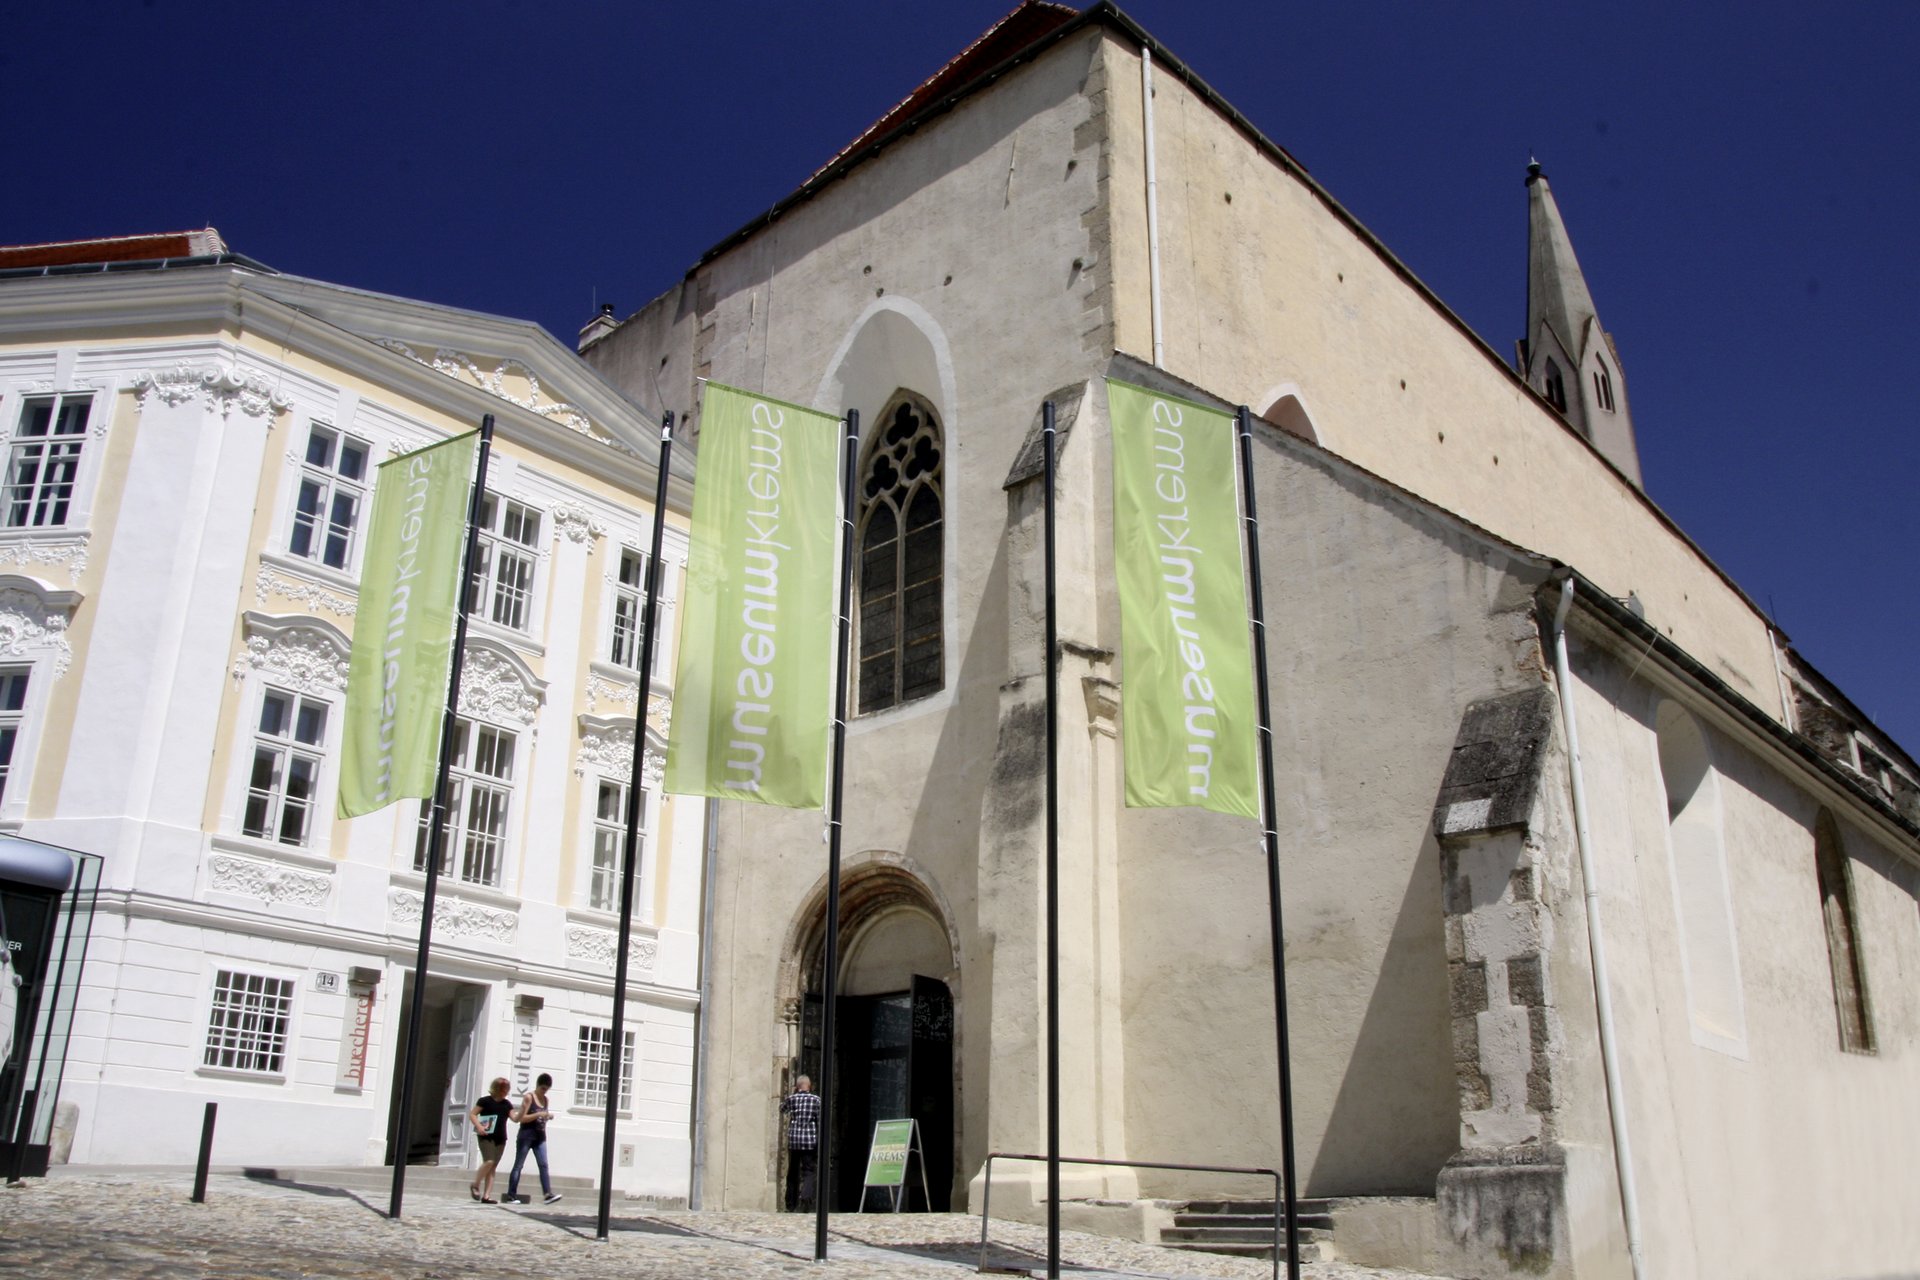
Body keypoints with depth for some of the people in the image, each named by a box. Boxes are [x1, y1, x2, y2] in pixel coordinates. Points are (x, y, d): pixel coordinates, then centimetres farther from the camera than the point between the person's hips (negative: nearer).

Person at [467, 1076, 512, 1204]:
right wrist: (478, 1126, -18)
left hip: (500, 1139, 5)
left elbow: (515, 1118, 3)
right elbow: (472, 1114, -3)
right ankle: (475, 1185, 4)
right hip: (486, 1137, -5)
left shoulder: (507, 1104, 11)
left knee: (493, 1167, 2)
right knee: (489, 1161, -19)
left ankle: (486, 1196, 4)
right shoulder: (485, 1101, -3)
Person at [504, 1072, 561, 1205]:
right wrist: (539, 1114, -22)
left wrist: (548, 1116, 1)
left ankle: (548, 1193, -12)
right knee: (518, 1165, 1)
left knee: (543, 1165, -5)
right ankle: (511, 1195, 5)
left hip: (540, 1137, 6)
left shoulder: (545, 1099, 12)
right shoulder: (529, 1097, -7)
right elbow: (521, 1118, -13)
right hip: (526, 1136, -6)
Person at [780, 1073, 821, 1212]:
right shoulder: (816, 1099, 1)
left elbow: (782, 1110, 24)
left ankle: (791, 1205, 14)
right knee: (808, 1172, 0)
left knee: (793, 1173, 12)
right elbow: (820, 1121, -4)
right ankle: (806, 1197, -24)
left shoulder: (791, 1098, 4)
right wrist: (820, 1142, 0)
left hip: (793, 1140, 2)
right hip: (810, 1141, -2)